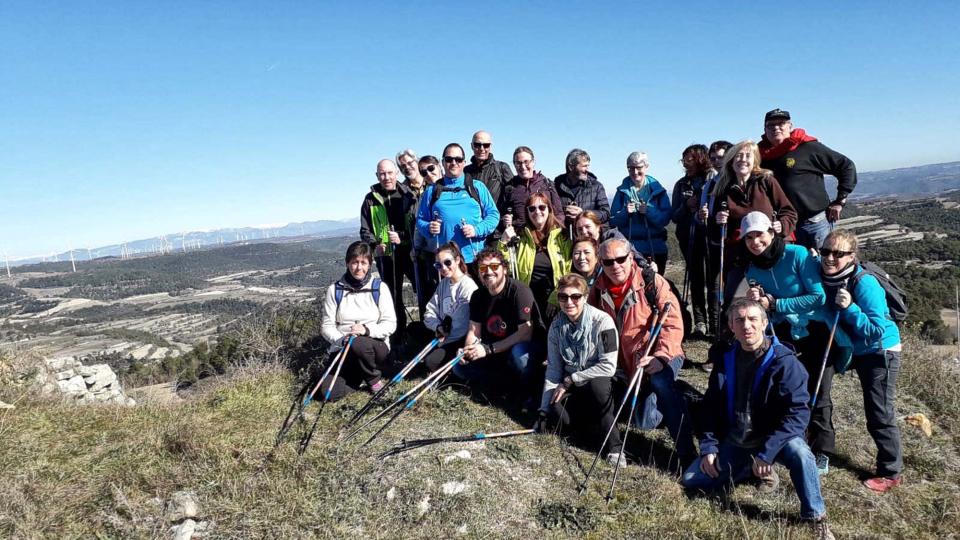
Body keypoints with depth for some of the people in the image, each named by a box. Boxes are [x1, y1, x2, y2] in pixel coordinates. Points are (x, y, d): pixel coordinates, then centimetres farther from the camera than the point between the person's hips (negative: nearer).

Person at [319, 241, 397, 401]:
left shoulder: (379, 287, -2)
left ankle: (374, 378, -5)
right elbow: (327, 326, 0)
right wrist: (342, 340, -20)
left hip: (376, 347, -1)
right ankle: (363, 377, 10)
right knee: (329, 392, -20)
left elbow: (390, 324, -6)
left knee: (359, 344, -36)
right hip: (343, 349, 2)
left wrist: (367, 330, -24)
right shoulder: (335, 290, 1)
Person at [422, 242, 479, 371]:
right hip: (445, 336, 8)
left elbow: (462, 326, -22)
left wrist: (444, 342, -13)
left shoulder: (468, 286, -18)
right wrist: (438, 327, -14)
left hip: (461, 340, -8)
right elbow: (430, 312, 5)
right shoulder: (443, 284, 8)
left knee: (432, 361, -21)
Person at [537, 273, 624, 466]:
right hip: (571, 388, 4)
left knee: (597, 385, -38)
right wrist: (544, 411, -7)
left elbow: (608, 366, -21)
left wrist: (570, 381, -18)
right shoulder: (556, 327, -2)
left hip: (600, 383, -3)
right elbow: (553, 370, -1)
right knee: (558, 413, -27)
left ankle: (615, 446, -22)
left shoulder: (602, 321, -17)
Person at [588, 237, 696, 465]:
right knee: (645, 422, -3)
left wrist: (660, 357, -30)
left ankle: (687, 455, -29)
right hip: (625, 365, 5)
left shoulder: (652, 282, -12)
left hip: (660, 358, -4)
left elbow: (673, 324, -17)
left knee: (660, 382, -36)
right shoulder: (598, 290, 1)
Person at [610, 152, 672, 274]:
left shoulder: (657, 190, 3)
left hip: (655, 248, 0)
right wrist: (625, 212, -16)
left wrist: (649, 211, -20)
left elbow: (665, 218, -4)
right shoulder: (622, 190, 5)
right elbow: (613, 221, 3)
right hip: (629, 247, 0)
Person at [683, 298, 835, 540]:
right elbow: (711, 406, 6)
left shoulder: (783, 361, -16)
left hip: (774, 438, -4)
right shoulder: (725, 358, -1)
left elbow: (797, 411, -22)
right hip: (734, 442, 5)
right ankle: (752, 469, 16)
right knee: (690, 480, -5)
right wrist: (708, 447, -4)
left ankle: (817, 519, -13)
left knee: (798, 452, -37)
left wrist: (766, 453, -27)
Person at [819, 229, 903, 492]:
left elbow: (877, 331, -30)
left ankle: (891, 473, 17)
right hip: (854, 350, 6)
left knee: (880, 416, 1)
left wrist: (850, 308, -40)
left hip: (881, 352, -6)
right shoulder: (823, 278, -9)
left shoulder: (864, 283, -29)